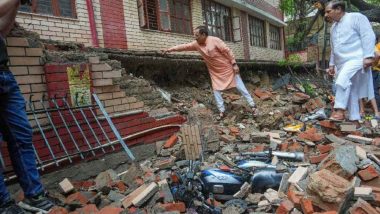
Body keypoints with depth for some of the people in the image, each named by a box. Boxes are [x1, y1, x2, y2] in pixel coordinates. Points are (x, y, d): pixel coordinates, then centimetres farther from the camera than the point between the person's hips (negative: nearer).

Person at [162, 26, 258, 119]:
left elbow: (227, 51, -18)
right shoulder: (197, 44, -4)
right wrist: (170, 49, 3)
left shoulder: (214, 40, -21)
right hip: (215, 72, 6)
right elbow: (184, 46, 3)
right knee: (216, 90, 5)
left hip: (228, 68, -6)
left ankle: (252, 105, 9)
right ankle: (221, 111, 16)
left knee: (240, 87, 0)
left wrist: (234, 64, -19)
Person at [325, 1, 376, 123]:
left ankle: (339, 110, -26)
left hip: (356, 59, -8)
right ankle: (355, 118, 11)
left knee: (342, 81, -31)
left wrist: (368, 56, -19)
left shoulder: (356, 17, -2)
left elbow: (368, 36, -10)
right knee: (349, 91, 6)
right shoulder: (333, 27, 21)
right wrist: (332, 64, 23)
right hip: (341, 63, 8)